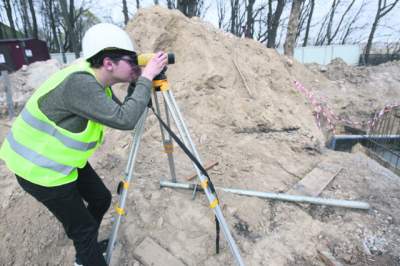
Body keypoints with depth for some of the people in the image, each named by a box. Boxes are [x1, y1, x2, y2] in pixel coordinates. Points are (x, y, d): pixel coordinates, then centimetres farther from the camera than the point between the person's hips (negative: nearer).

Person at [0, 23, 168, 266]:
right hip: (40, 169, -9)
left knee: (101, 198, 17)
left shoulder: (97, 81, -3)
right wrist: (146, 78, -27)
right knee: (83, 227, 3)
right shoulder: (78, 82, -30)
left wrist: (138, 82, -9)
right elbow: (125, 120, -36)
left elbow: (123, 111, 4)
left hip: (65, 160, 9)